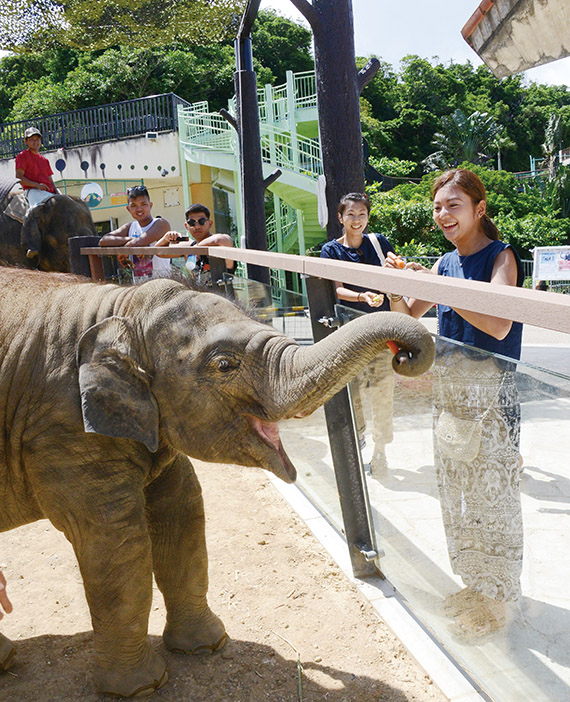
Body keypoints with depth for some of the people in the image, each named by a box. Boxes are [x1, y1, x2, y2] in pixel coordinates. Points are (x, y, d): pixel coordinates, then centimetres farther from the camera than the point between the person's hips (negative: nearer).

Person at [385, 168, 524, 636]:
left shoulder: (501, 256, -10)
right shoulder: (446, 263, 9)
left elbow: (499, 325, -25)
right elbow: (407, 317, 13)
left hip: (491, 392, -7)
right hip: (449, 391, 7)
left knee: (491, 495, 2)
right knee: (457, 493, 15)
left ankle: (497, 598, 22)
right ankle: (477, 584, 34)